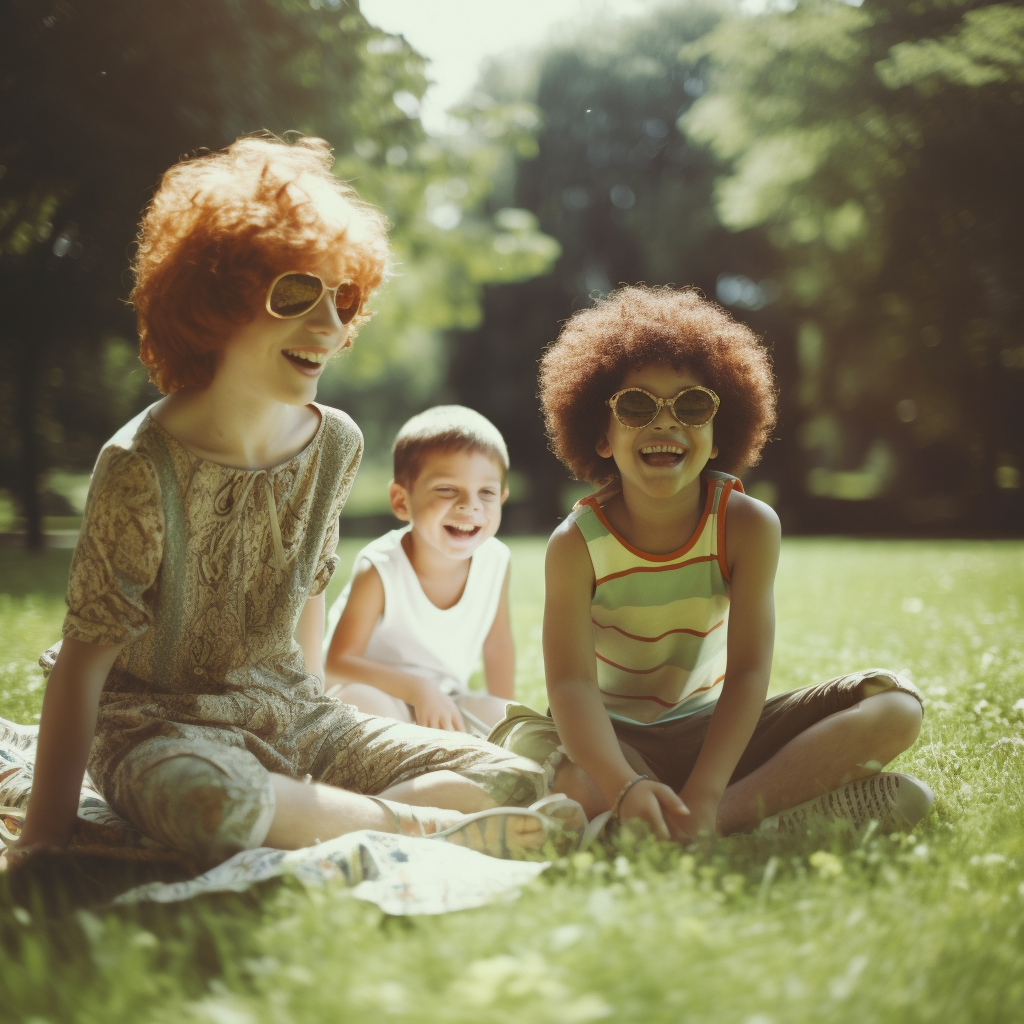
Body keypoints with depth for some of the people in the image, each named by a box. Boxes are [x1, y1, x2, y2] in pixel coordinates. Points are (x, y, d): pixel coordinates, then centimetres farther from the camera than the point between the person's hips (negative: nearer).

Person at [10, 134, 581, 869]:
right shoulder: (142, 468, -19)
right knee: (222, 804, -42)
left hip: (290, 714, 6)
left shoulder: (336, 444, -2)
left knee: (515, 783, -6)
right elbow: (85, 658, -15)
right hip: (161, 723, -5)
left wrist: (312, 710, 13)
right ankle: (420, 827, -17)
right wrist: (48, 834, -14)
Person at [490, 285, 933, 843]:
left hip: (712, 731, 2)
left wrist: (702, 795, -33)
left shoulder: (747, 525, -13)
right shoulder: (576, 544, -16)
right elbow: (571, 682, -27)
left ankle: (725, 813, -32)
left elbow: (747, 671, -19)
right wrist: (625, 788, -46)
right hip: (615, 740, -2)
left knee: (896, 703, -17)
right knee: (518, 738, -38)